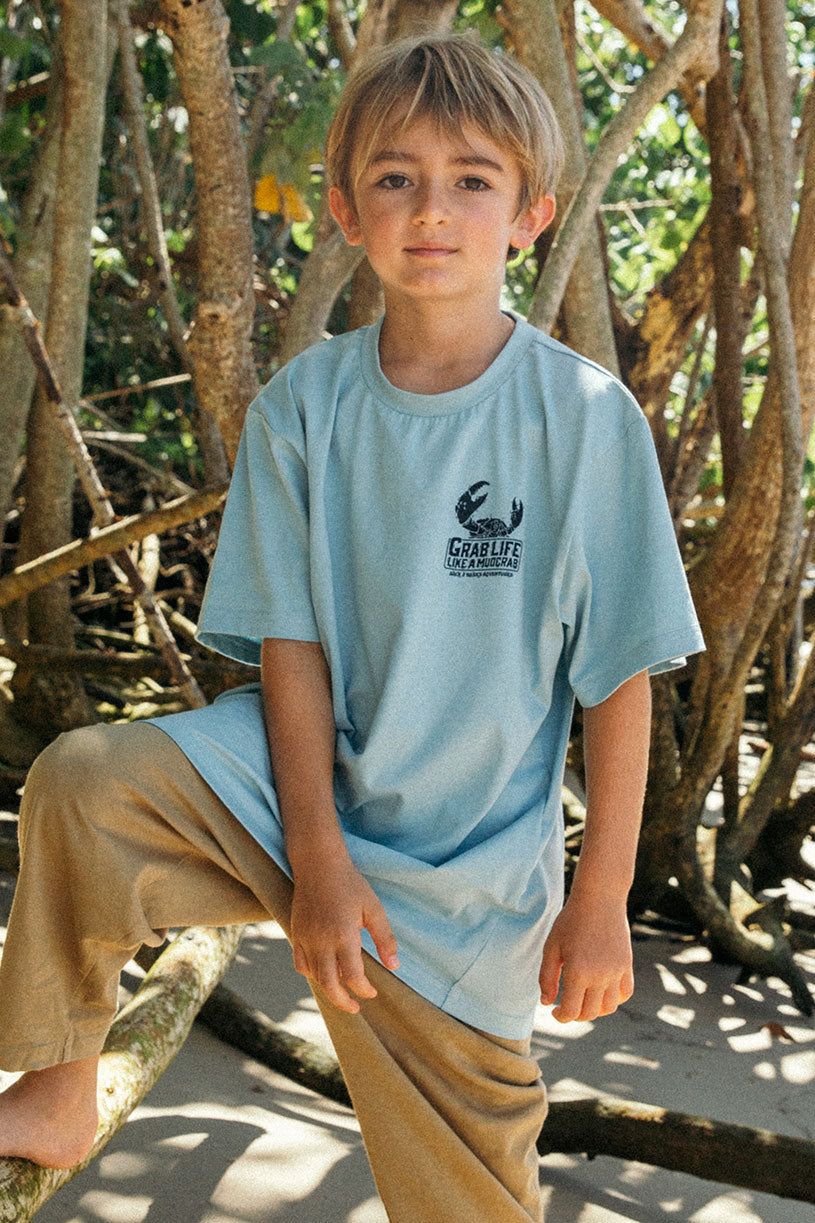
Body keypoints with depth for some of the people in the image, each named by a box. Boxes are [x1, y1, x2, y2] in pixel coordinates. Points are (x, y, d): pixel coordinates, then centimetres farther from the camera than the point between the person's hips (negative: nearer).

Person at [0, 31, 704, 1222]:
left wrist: (601, 900, -10)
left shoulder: (588, 417, -13)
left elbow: (622, 675, -11)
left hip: (465, 867, -1)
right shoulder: (304, 404, -6)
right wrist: (317, 855, -14)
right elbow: (291, 636, -6)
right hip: (297, 782, 2)